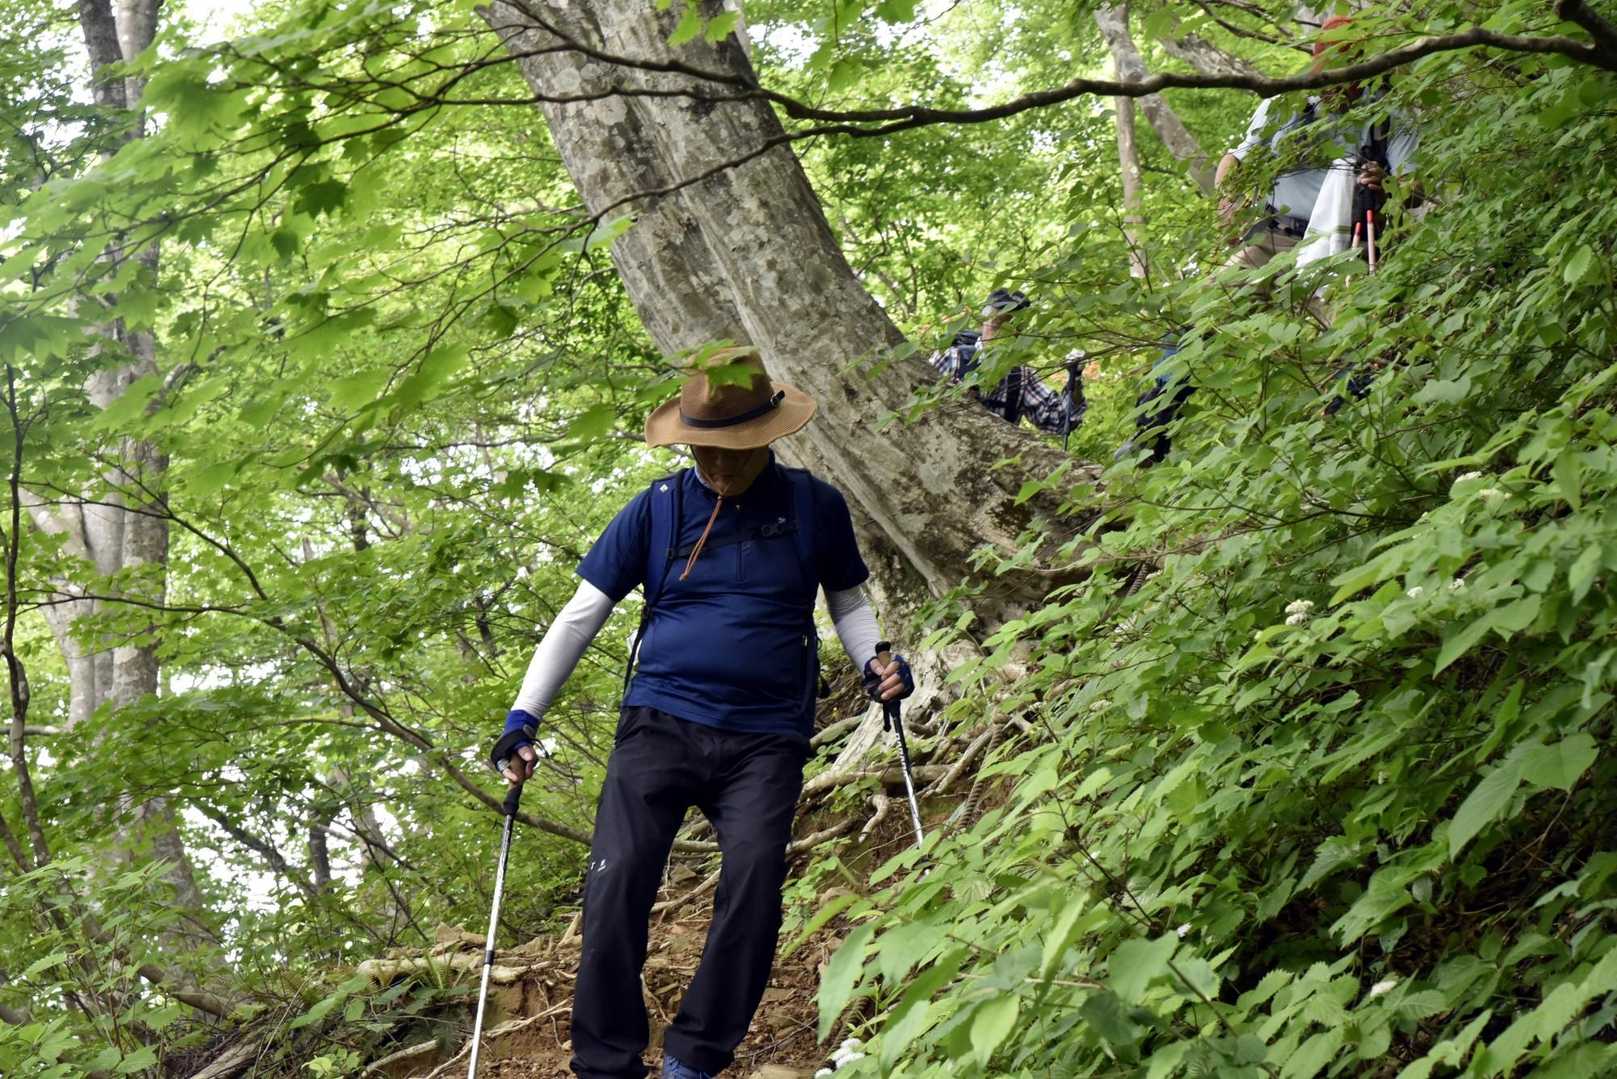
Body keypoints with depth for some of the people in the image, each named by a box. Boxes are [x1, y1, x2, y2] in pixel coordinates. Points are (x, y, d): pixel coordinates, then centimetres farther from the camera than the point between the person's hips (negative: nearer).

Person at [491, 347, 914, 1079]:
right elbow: (581, 615, 8)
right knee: (616, 882, -14)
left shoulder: (814, 507, 7)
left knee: (753, 887, -18)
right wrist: (525, 714, -1)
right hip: (660, 723, 0)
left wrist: (874, 661, -1)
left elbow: (848, 602, 21)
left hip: (764, 741, 0)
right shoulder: (657, 508, 5)